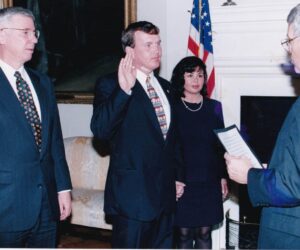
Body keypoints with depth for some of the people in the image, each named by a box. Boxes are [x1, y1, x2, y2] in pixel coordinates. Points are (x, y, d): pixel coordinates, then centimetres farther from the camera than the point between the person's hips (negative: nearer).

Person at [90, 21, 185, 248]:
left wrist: (179, 177, 20)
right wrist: (123, 90, -34)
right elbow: (100, 130, -24)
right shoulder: (111, 85, -8)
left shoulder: (165, 87, 13)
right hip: (133, 194, -6)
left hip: (166, 193, 7)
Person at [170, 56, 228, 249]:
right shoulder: (173, 107, -3)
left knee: (204, 232, 8)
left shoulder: (214, 107, 6)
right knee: (184, 233, 3)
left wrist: (223, 177, 5)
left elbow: (221, 144, 9)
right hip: (182, 181, -2)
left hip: (209, 181, 3)